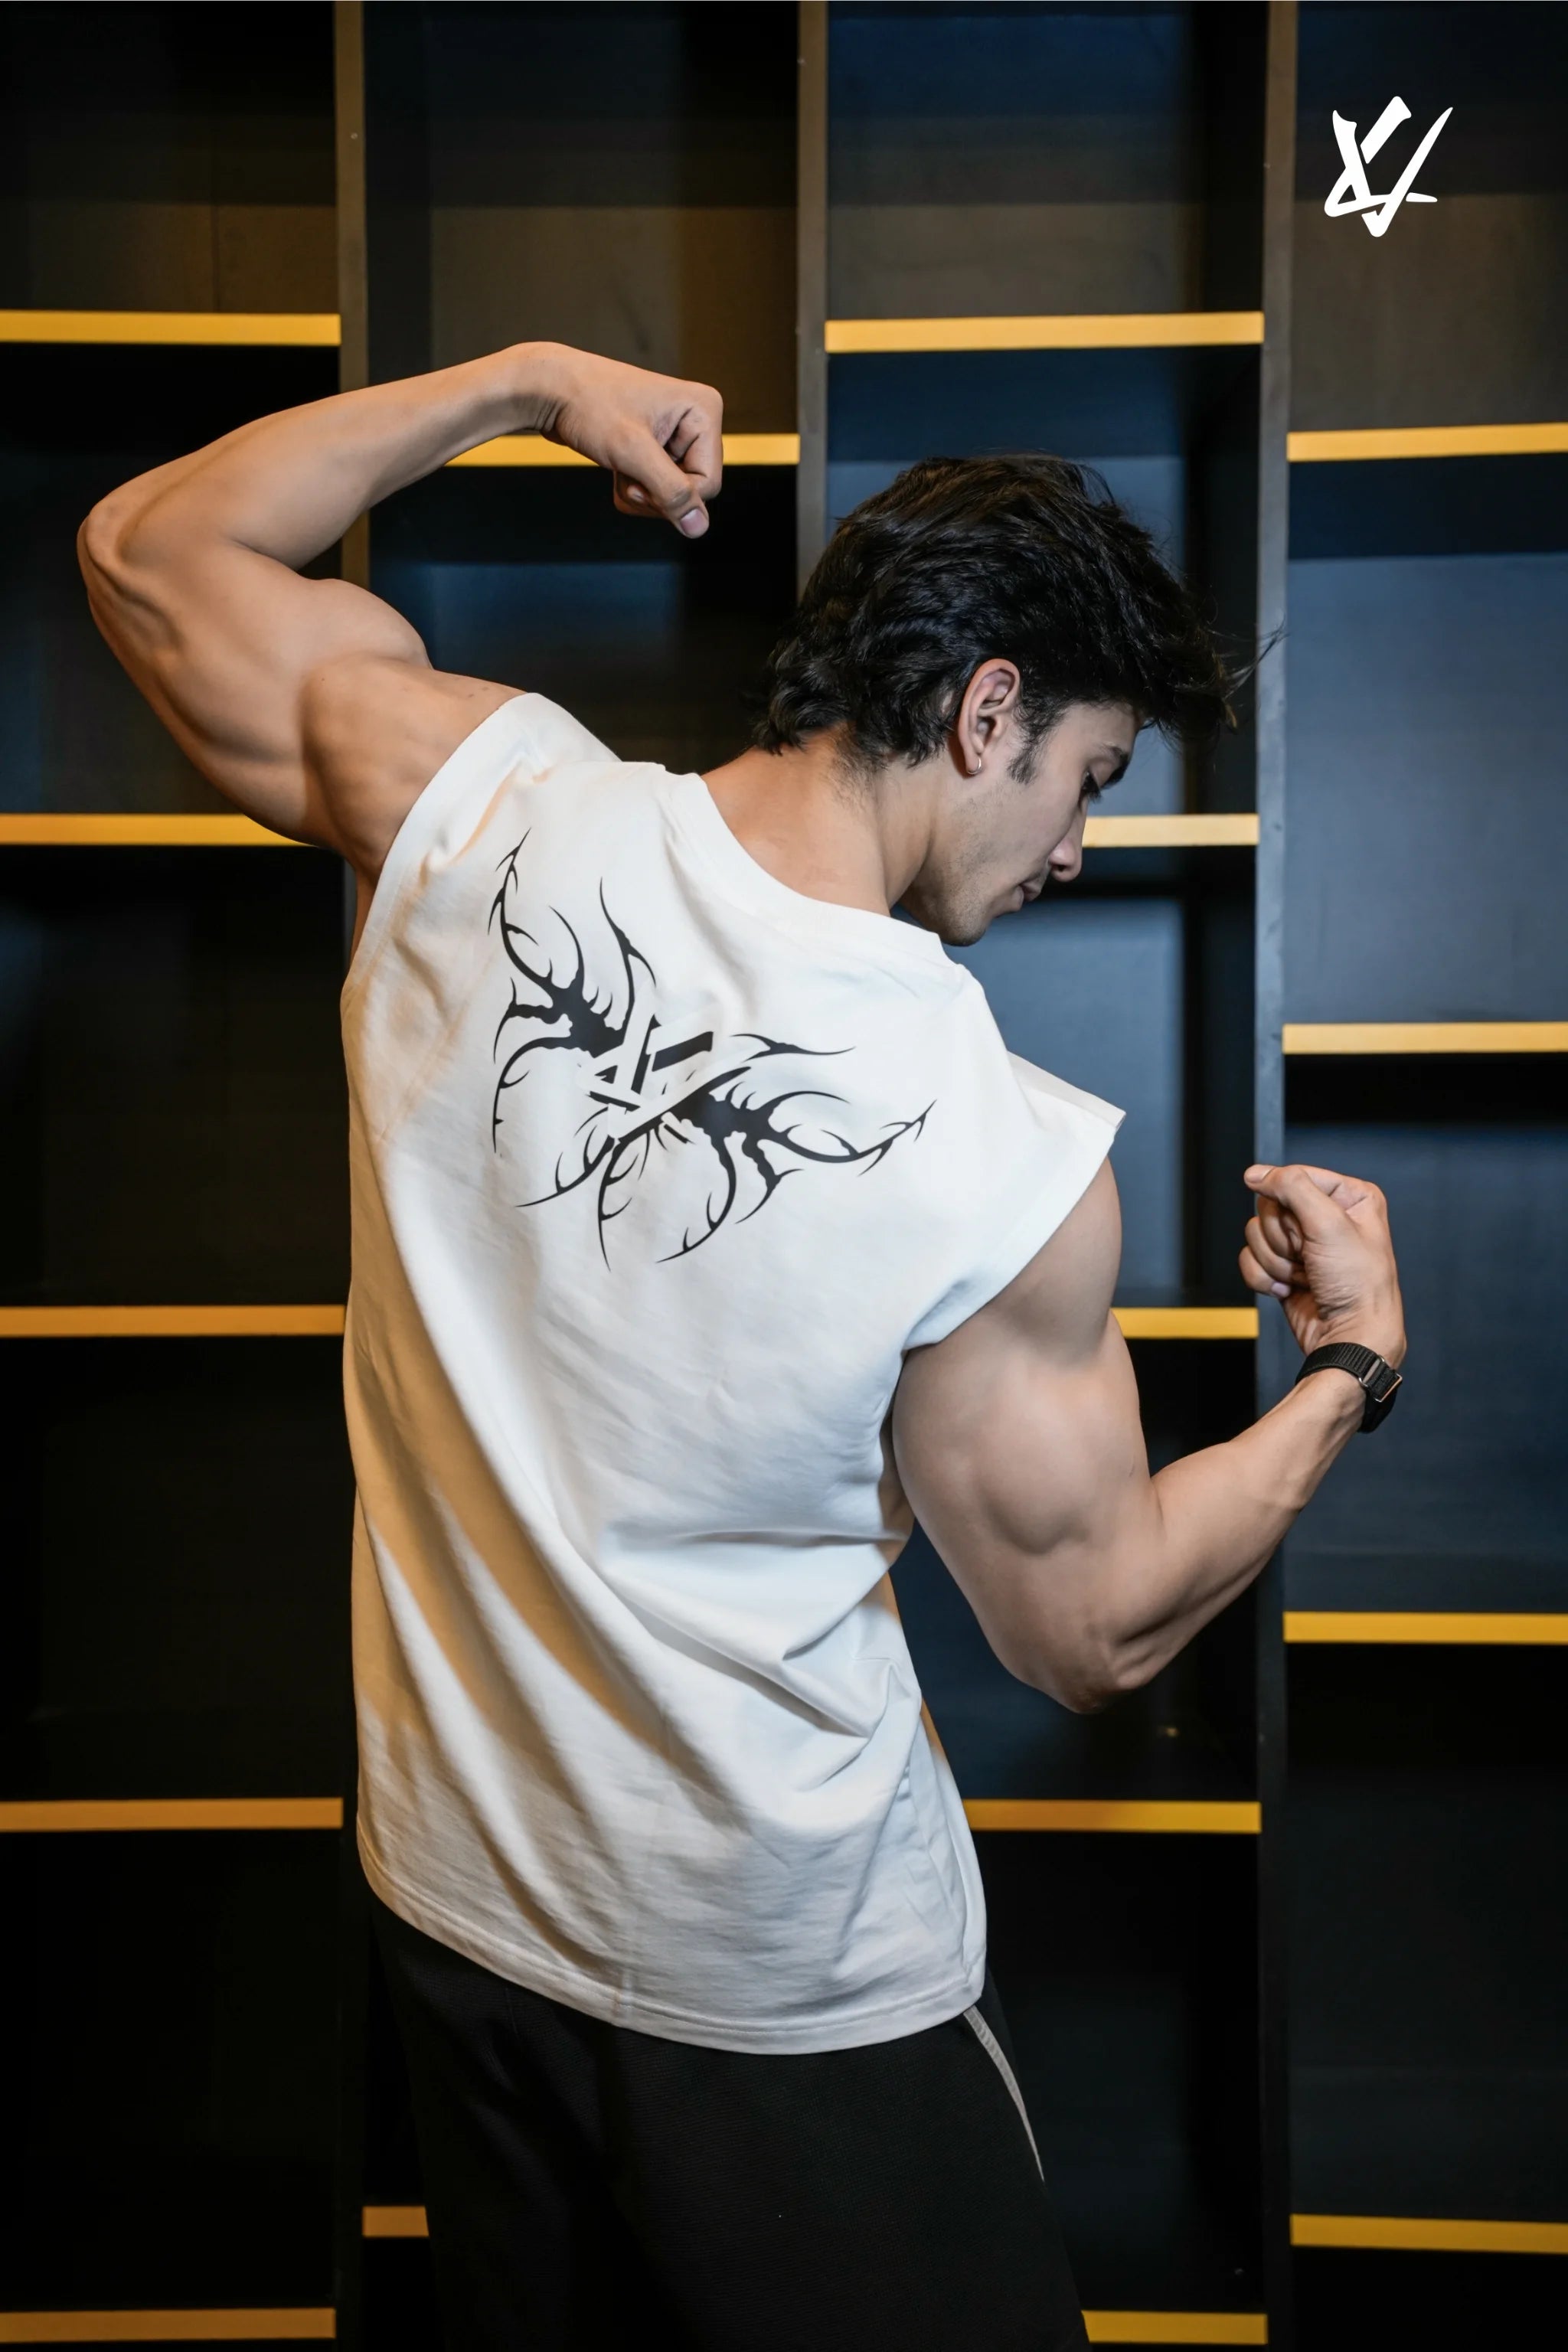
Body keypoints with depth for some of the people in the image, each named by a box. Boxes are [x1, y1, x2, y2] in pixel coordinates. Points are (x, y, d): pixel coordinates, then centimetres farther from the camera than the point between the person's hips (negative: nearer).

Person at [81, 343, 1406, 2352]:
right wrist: (1355, 1366, 2)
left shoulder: (486, 808, -17)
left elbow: (149, 552, 2)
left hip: (455, 1902, 5)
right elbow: (1094, 1626, -11)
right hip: (792, 1992, -4)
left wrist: (524, 378, 7)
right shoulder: (1011, 1166, -26)